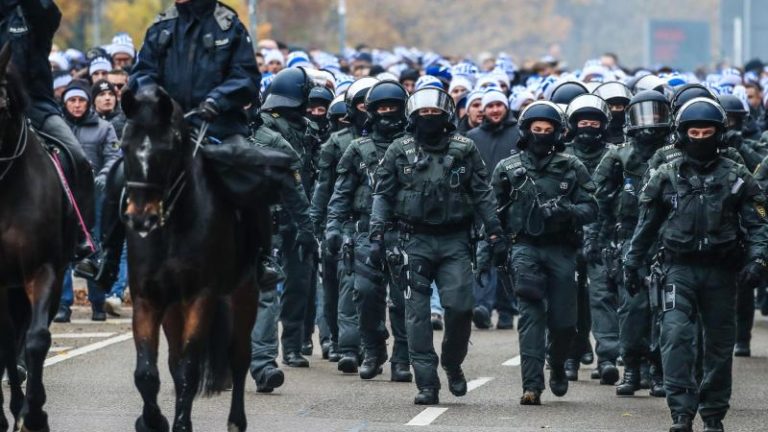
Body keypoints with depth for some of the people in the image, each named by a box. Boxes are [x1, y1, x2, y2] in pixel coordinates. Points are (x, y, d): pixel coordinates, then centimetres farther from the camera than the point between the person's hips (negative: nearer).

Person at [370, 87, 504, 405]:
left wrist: (495, 234, 2)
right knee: (417, 314, -3)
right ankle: (427, 384, -1)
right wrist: (376, 236, -3)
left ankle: (453, 364, 16)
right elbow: (383, 196, 6)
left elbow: (482, 195, 8)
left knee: (459, 307, -10)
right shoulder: (399, 151, 6)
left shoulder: (464, 149, 6)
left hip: (454, 240, 0)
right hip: (415, 240, 0)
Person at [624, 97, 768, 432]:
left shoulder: (737, 178, 4)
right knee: (676, 337, -16)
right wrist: (632, 264, 10)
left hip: (721, 271, 1)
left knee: (719, 345, 8)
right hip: (680, 269, -1)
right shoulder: (666, 177, 6)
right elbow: (646, 225, 12)